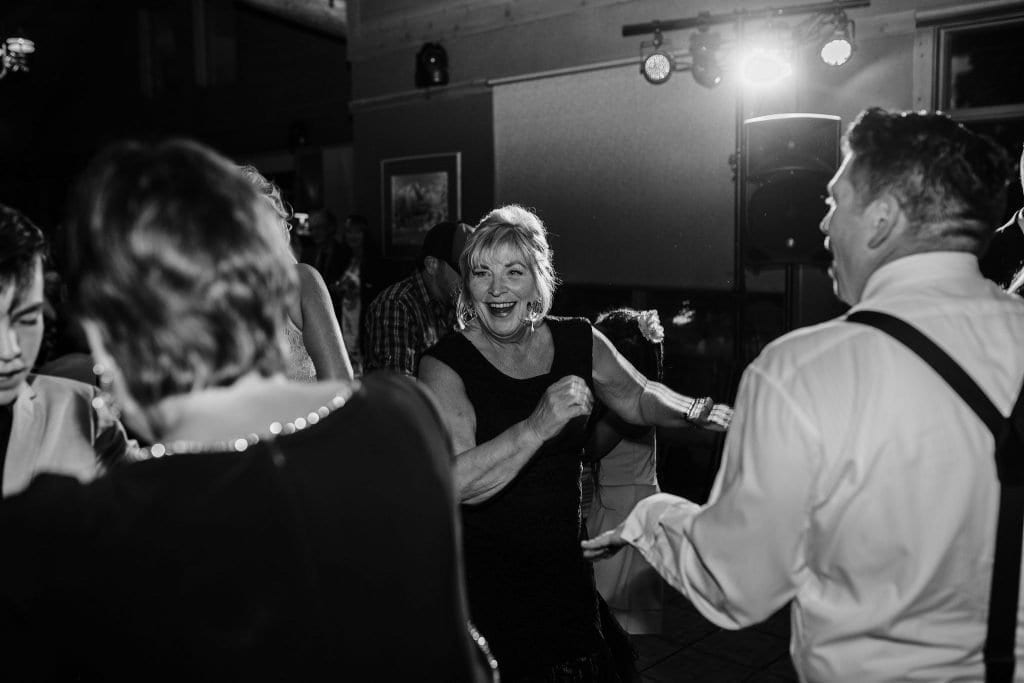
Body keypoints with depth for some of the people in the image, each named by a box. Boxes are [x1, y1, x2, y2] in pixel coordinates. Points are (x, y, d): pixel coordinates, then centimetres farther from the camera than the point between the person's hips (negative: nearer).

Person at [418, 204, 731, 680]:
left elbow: (640, 398, 17)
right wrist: (539, 426, -34)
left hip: (565, 567, 4)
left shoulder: (578, 341, 1)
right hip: (483, 582, -4)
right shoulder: (444, 365, -13)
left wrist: (697, 412, -1)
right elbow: (455, 483, -25)